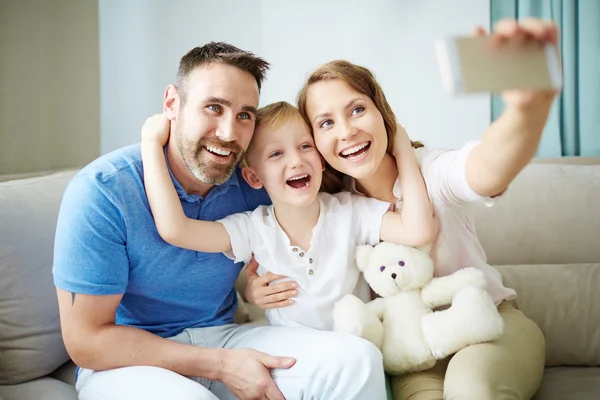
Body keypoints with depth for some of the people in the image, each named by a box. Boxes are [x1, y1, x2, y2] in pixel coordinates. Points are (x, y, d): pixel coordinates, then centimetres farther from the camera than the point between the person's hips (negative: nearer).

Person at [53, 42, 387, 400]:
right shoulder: (100, 190, -18)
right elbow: (86, 339, -17)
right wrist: (221, 365, -21)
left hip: (221, 337, 4)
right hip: (128, 360, -3)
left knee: (358, 360, -19)